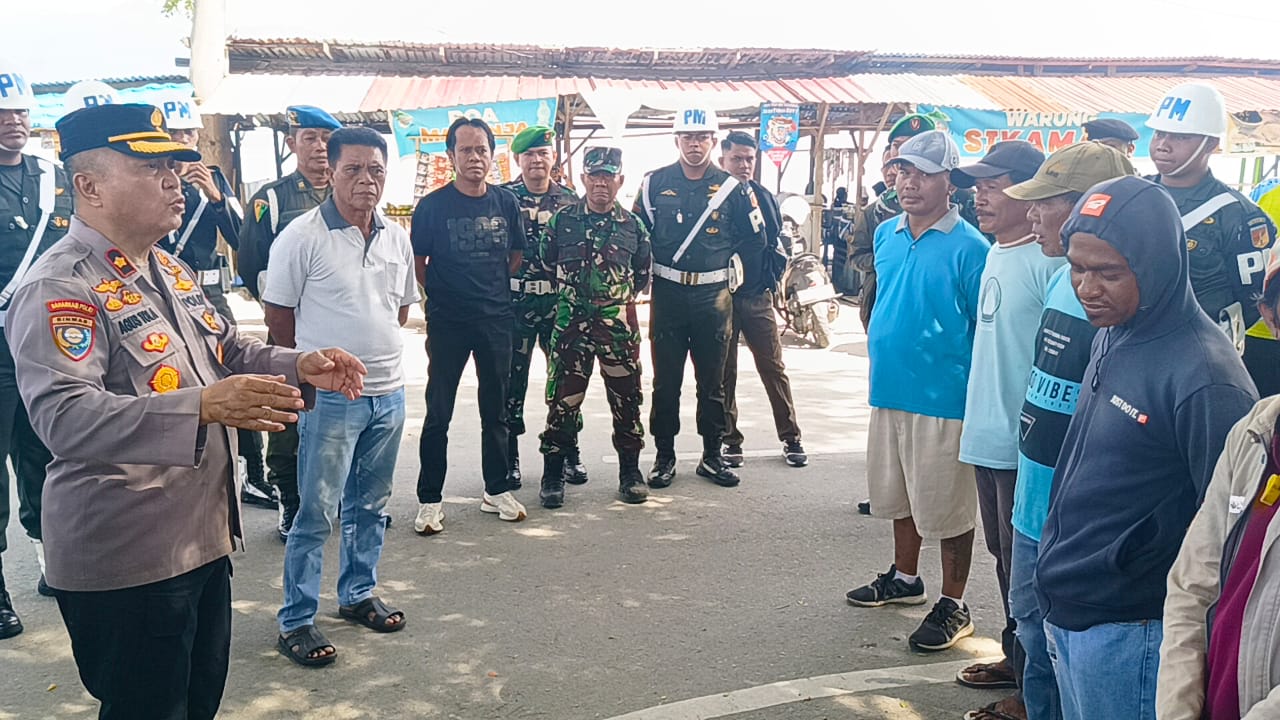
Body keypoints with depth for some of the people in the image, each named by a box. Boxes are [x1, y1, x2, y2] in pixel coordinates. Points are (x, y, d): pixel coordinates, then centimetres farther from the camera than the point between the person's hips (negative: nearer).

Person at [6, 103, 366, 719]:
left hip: (204, 536, 9)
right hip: (125, 560, -9)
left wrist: (300, 367, 1)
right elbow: (63, 416, -32)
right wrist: (202, 406, -44)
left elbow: (229, 349, 21)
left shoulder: (170, 270, 11)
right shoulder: (58, 289, -19)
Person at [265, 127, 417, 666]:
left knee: (370, 505, 17)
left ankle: (358, 595, 34)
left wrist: (374, 346, 11)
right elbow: (278, 316, -5)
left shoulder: (397, 238, 7)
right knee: (316, 513, 1)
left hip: (388, 392, 6)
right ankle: (296, 621, 14)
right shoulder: (303, 236, -11)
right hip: (330, 397, -6)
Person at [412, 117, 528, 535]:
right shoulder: (432, 206, -6)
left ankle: (496, 490, 25)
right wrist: (441, 294, 2)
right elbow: (417, 263, 2)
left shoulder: (506, 203, 3)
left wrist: (495, 289, 8)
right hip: (447, 322, -3)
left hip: (497, 318, 3)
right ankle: (430, 500, 11)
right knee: (438, 412, 1)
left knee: (495, 409, 12)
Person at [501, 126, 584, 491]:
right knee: (512, 382, 4)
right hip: (514, 304, -2)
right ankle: (509, 458, 15)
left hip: (560, 304, 2)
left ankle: (569, 453, 21)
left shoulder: (570, 200, 7)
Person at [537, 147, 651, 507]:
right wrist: (567, 294, 12)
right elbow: (547, 262, 12)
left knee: (626, 398, 6)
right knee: (563, 399, 1)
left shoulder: (633, 226, 5)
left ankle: (630, 471, 19)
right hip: (571, 324, -1)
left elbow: (643, 274, 16)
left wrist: (620, 297, 11)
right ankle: (553, 474, 12)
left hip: (619, 324, 1)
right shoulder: (562, 220, 2)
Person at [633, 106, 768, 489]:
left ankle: (712, 456, 21)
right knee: (666, 380, 5)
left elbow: (755, 239, 9)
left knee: (712, 381, 9)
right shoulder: (654, 184, 3)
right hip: (667, 294, 0)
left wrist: (721, 253, 7)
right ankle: (664, 456, 16)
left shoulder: (732, 188, 2)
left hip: (713, 296, 1)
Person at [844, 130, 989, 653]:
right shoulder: (886, 234, 8)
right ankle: (905, 578, 40)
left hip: (943, 398, -7)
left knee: (947, 506, 4)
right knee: (898, 493, 21)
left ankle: (953, 605, 19)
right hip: (890, 389, 7)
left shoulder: (968, 247, -12)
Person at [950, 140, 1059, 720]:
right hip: (987, 434, 9)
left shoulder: (1048, 263, -18)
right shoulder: (995, 253, 10)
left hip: (1025, 446, -9)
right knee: (1003, 557, 20)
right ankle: (1014, 657, 37)